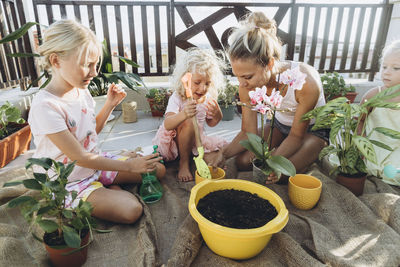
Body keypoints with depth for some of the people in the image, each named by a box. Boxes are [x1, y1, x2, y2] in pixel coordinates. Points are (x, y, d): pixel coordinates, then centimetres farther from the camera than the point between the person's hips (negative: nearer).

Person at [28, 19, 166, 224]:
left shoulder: (82, 92, -1)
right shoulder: (46, 106, -26)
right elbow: (80, 158, -24)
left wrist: (110, 105, -2)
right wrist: (128, 165, -21)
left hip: (97, 162, 8)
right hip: (69, 182, -7)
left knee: (158, 170, 0)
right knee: (131, 210, -27)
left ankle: (111, 189, 6)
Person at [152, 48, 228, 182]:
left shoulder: (208, 99, -6)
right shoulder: (177, 98, -24)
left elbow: (211, 123, 8)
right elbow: (167, 125, -39)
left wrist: (217, 115, -17)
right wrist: (183, 114, -60)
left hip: (197, 139, 6)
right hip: (175, 139, -5)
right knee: (188, 122, -36)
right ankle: (183, 162, -19)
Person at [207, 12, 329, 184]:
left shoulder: (306, 81, -37)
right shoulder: (247, 86, -24)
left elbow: (296, 135, -25)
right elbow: (249, 133, -15)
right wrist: (224, 153, -33)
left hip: (313, 129, -3)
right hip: (280, 125, 4)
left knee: (282, 175, -22)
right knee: (243, 161, -11)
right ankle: (280, 150, 14)